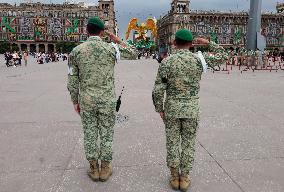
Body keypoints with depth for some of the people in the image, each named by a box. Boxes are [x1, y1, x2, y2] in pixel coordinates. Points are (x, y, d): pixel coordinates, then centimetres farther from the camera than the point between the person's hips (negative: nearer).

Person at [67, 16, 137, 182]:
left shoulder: (76, 51, -3)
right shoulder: (112, 48, -8)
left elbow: (72, 80, 0)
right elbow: (134, 54, 9)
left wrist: (75, 101, 10)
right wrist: (118, 41, 12)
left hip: (86, 100, 2)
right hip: (107, 100, -1)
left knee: (90, 134, 12)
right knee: (106, 134, 11)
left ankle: (94, 168, 24)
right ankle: (105, 169, 22)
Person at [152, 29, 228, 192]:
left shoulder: (166, 62, -8)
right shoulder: (199, 59, -6)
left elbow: (158, 90, -10)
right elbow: (224, 56, 9)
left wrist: (160, 109, 3)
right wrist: (208, 43, 13)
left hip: (172, 108, 0)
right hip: (192, 108, 0)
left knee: (172, 142, 12)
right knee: (188, 143, 12)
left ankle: (175, 177, 24)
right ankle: (184, 178, 23)